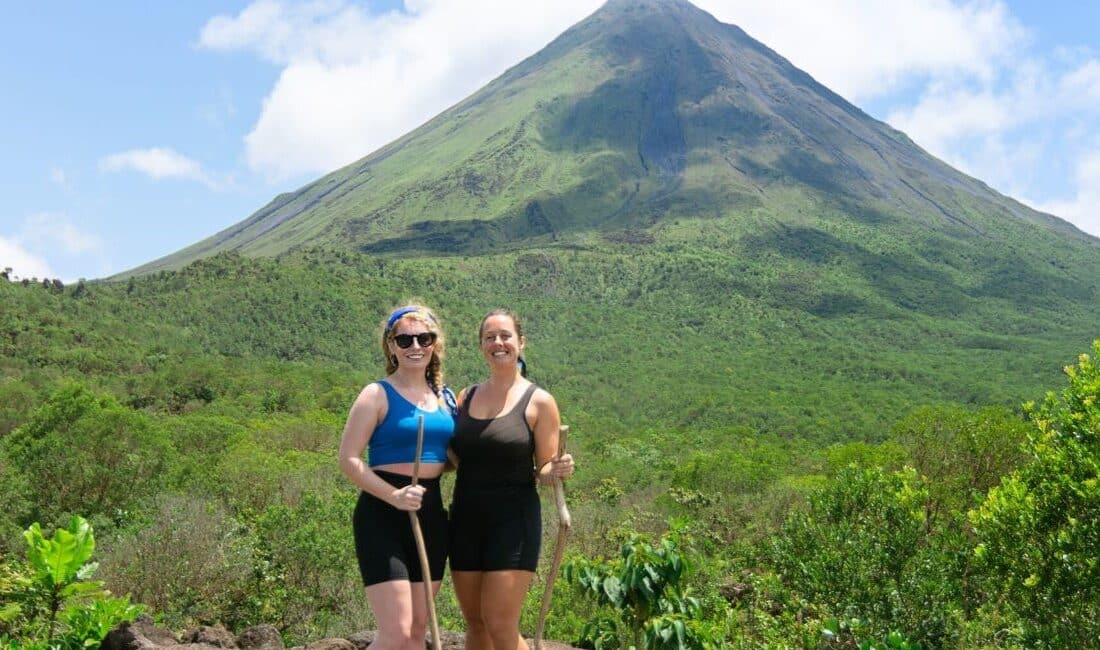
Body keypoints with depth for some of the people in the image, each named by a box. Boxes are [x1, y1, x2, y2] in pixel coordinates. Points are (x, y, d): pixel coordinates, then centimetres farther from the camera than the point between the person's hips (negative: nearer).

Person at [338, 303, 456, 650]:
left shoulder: (446, 397, 12)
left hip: (430, 513, 7)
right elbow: (349, 459, -12)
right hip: (383, 514, -7)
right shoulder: (379, 395, -7)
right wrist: (394, 496, -23)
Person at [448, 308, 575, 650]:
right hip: (465, 519, 5)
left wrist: (558, 470, -22)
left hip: (513, 520, -5)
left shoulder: (539, 402, -3)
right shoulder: (466, 398, 9)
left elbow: (544, 471, -1)